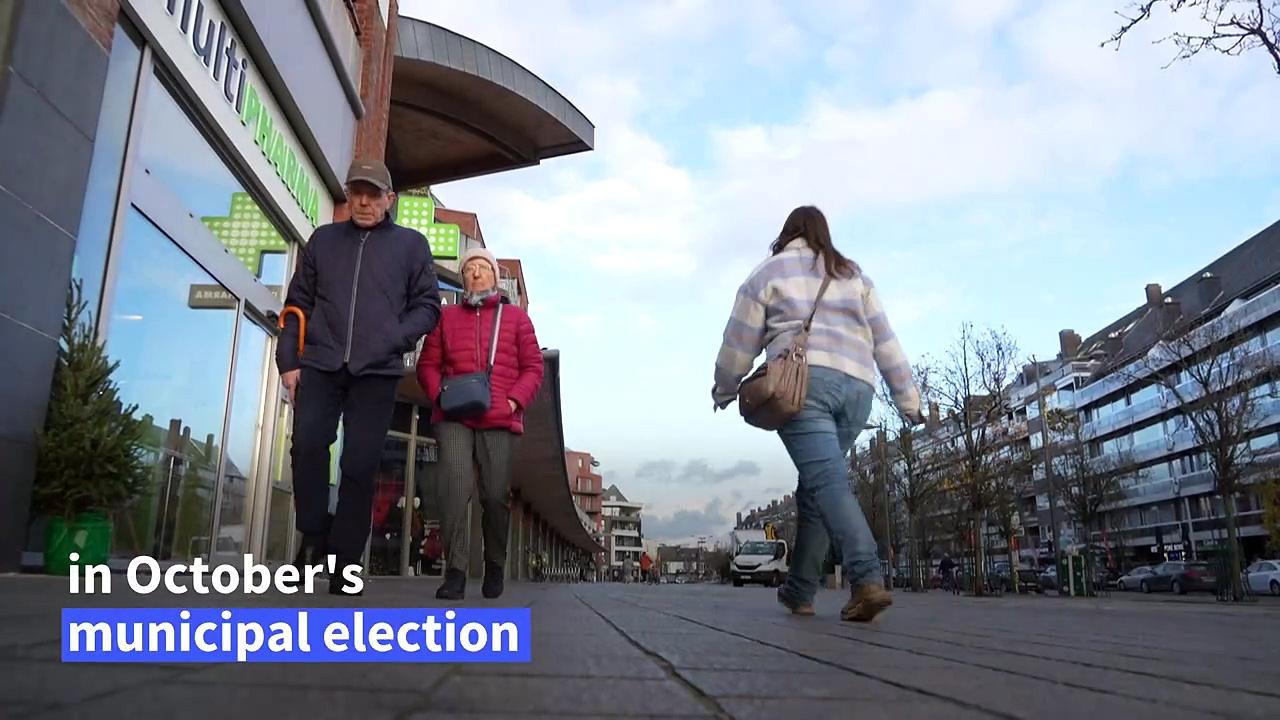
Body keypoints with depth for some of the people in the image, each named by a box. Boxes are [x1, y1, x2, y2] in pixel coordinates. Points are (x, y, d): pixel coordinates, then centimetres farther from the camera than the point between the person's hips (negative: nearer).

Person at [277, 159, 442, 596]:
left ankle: (344, 564, 5)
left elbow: (428, 306, 9)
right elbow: (298, 304, 15)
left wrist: (395, 339, -9)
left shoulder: (411, 244, 12)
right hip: (321, 365, 2)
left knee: (360, 466, -3)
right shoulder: (323, 239, 17)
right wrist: (288, 359, 5)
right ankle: (313, 535, 7)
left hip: (377, 372, -1)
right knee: (307, 444, -14)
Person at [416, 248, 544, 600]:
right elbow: (428, 364, 14)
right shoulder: (446, 316, 18)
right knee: (455, 488, -17)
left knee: (496, 496, -2)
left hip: (499, 420, 0)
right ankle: (455, 572, -11)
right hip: (453, 418, 1)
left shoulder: (516, 317, 14)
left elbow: (533, 368, 9)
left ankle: (495, 567, 20)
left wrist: (514, 401, -8)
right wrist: (440, 396, -5)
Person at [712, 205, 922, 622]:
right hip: (857, 388, 5)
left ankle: (867, 579, -32)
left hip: (803, 382, -5)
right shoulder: (853, 274, 22)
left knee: (826, 480, -15)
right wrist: (908, 400, 17)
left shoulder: (767, 274, 12)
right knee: (814, 486, 12)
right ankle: (799, 591, 17)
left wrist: (724, 392, 28)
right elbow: (884, 341, 16)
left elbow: (739, 344, 12)